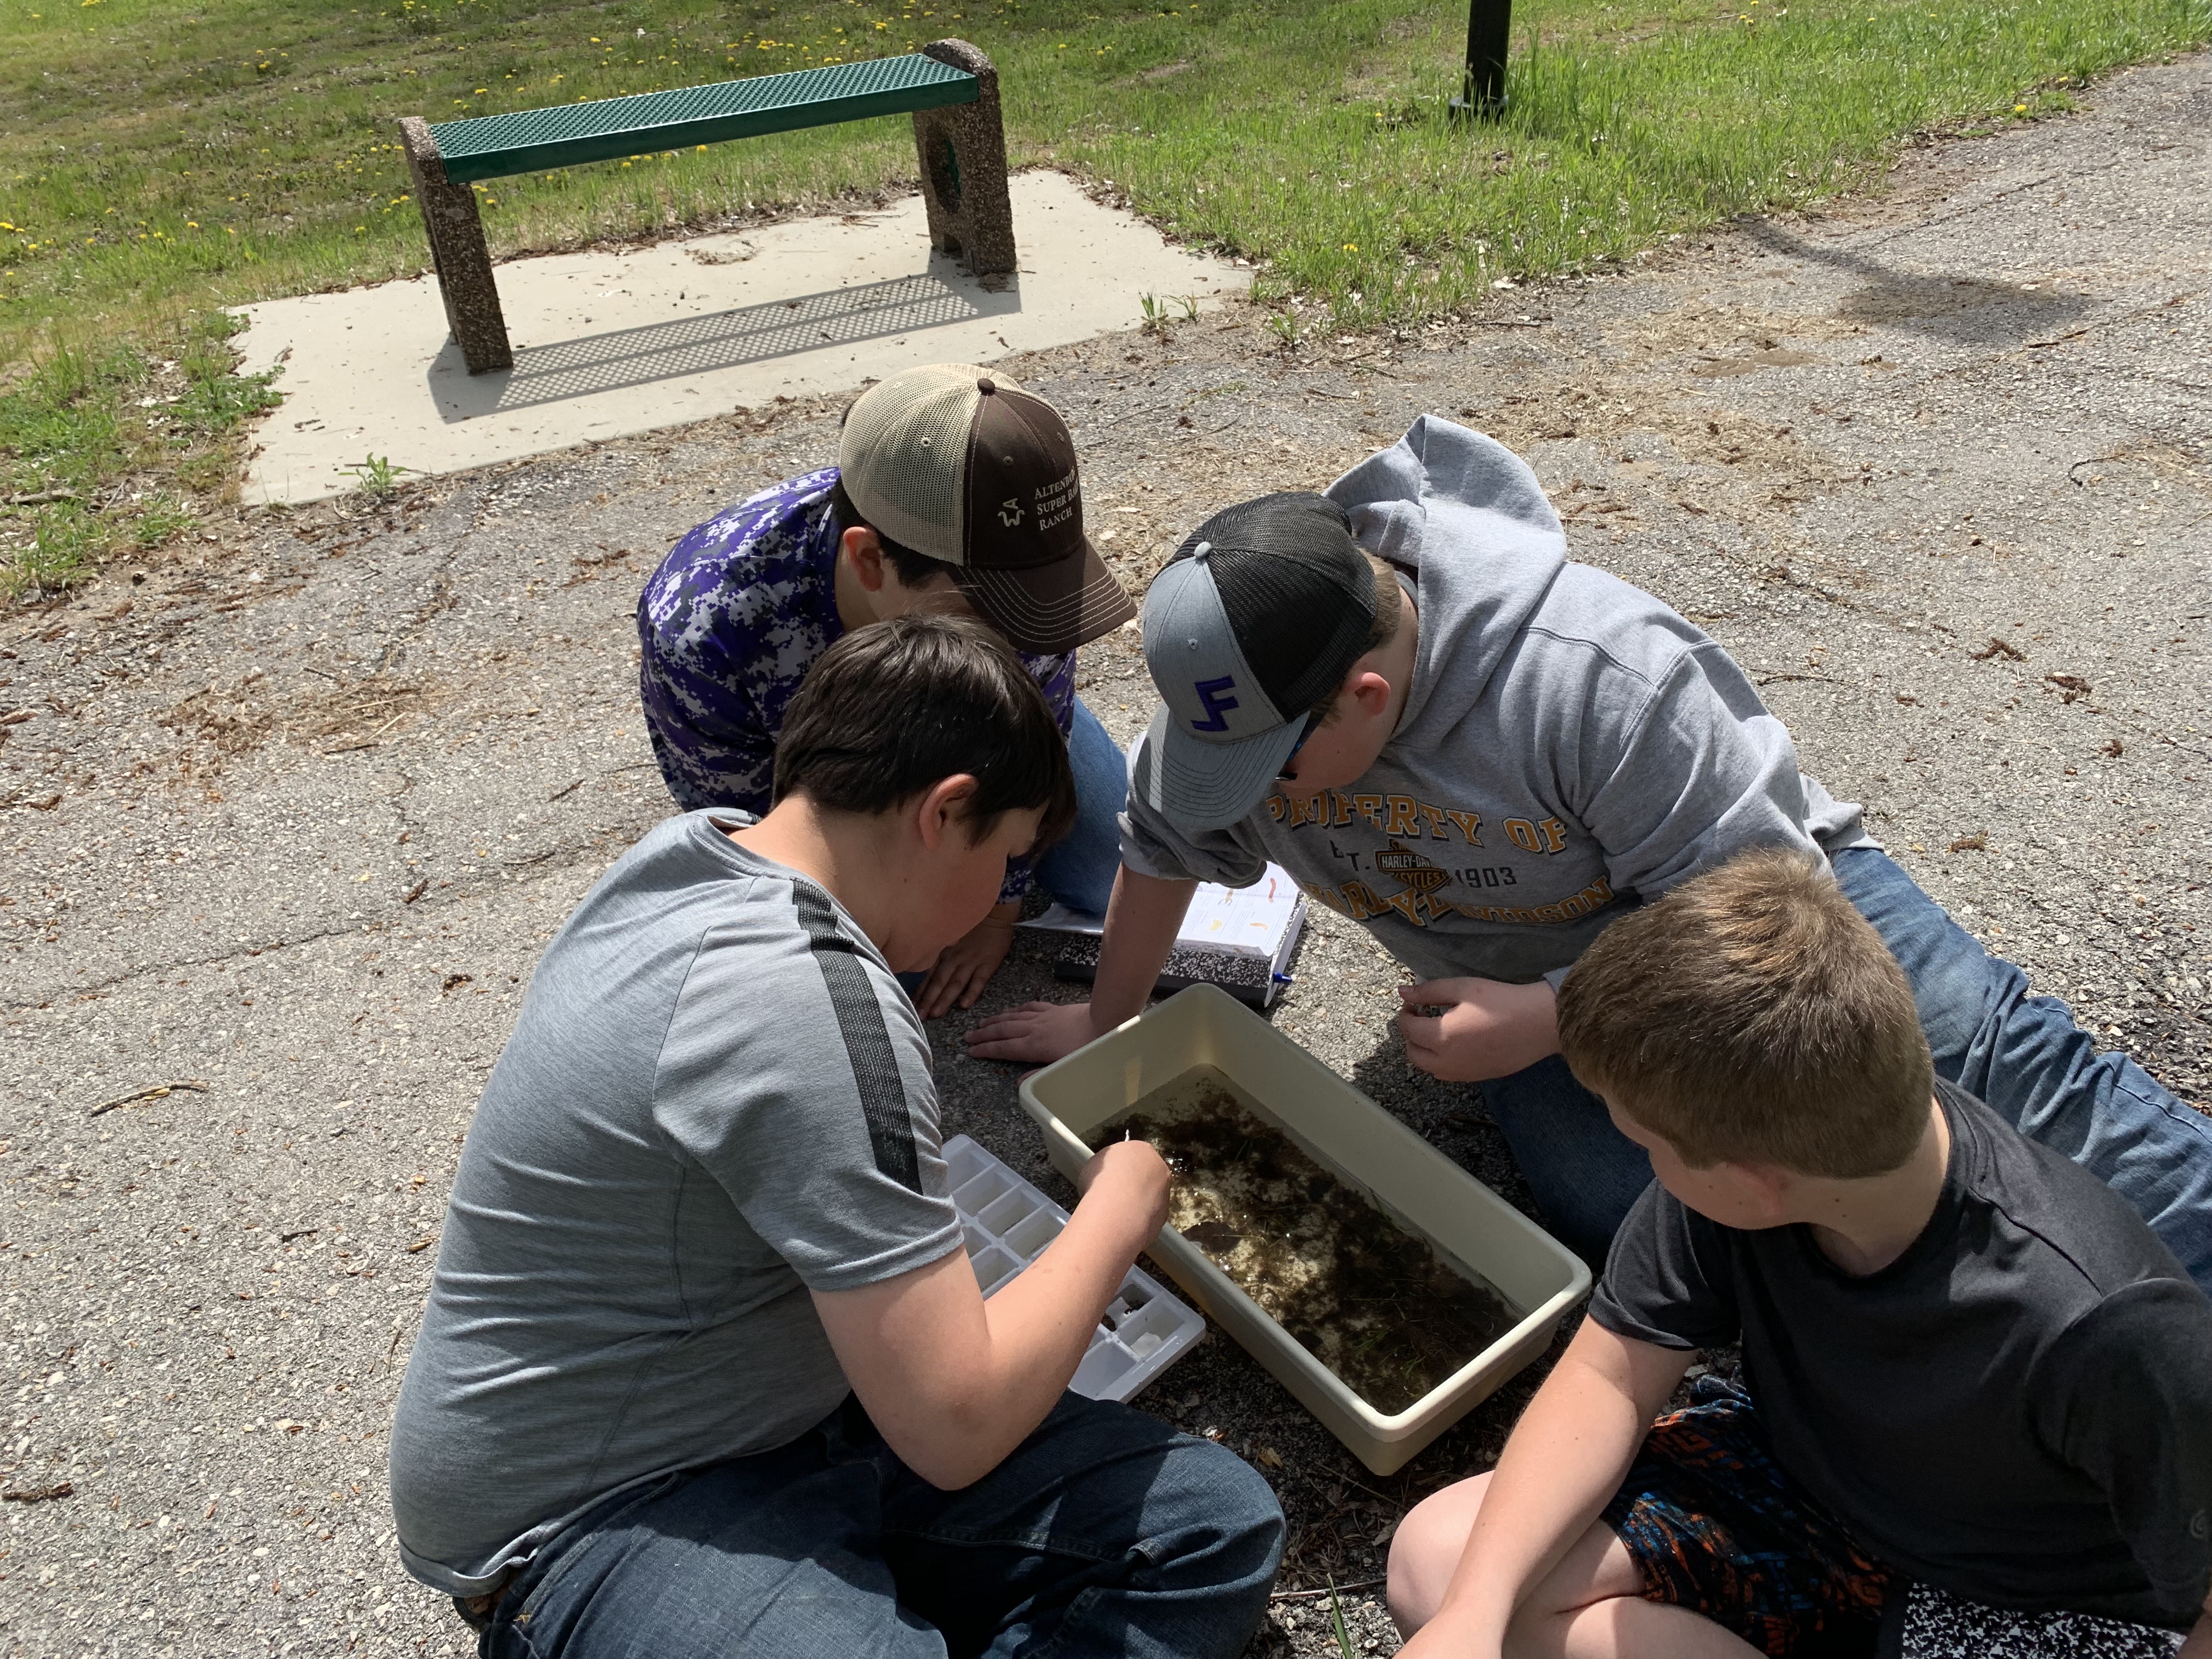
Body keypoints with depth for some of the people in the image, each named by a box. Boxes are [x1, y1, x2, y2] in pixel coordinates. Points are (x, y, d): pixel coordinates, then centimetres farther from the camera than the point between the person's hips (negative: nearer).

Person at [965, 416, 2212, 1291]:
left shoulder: (1598, 675, -33)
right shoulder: (1237, 691, -15)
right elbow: (1161, 849, 5)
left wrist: (1543, 1018, -32)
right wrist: (1110, 1025, 16)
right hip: (1531, 976, 4)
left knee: (1992, 1060, -26)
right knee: (1620, 1211, -25)